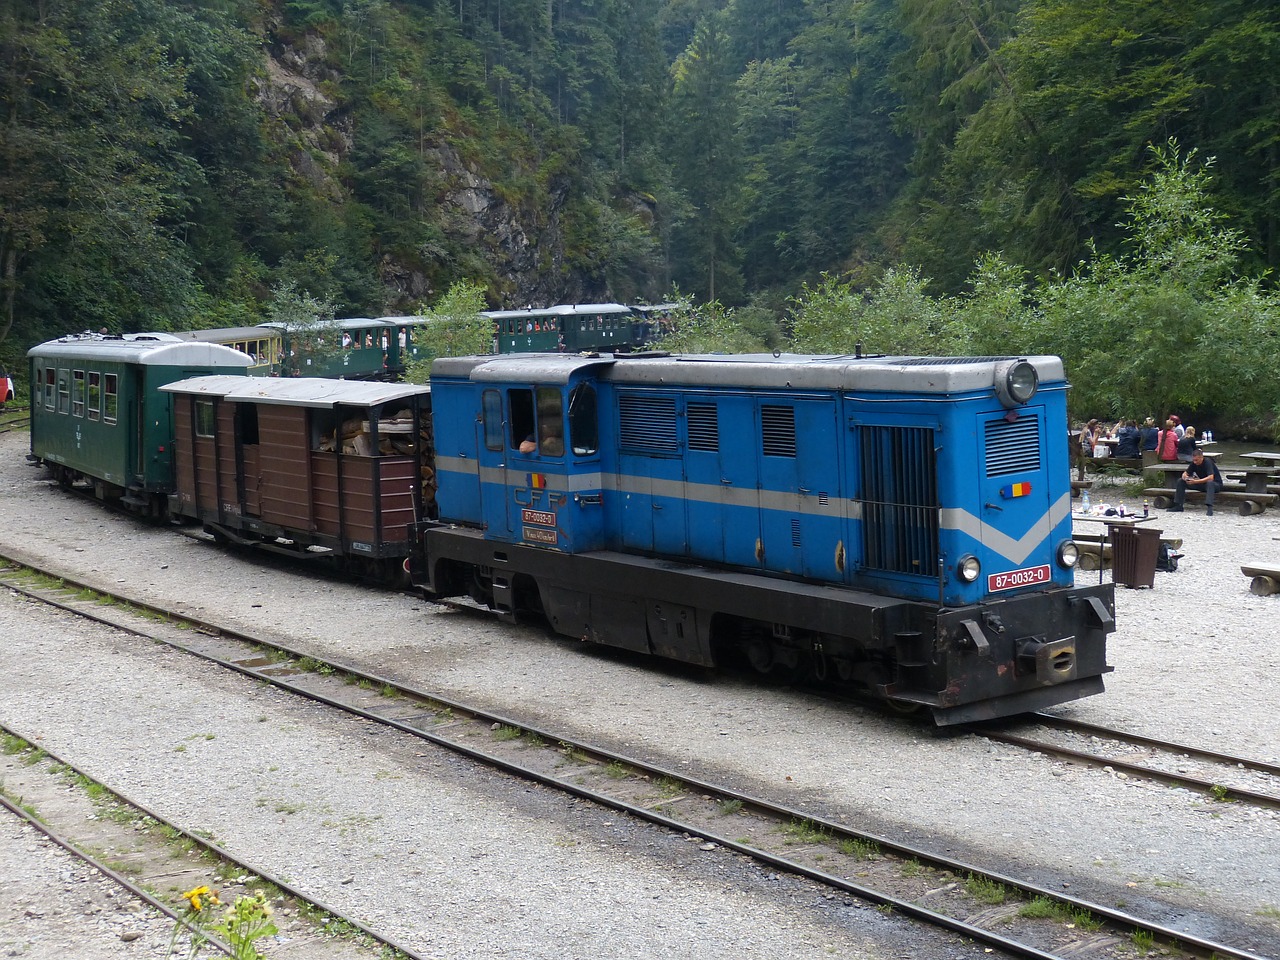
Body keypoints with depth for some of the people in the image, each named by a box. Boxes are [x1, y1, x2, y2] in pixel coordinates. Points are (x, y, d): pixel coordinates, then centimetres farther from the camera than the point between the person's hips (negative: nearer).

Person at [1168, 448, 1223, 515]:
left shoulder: (1207, 462, -25)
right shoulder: (1193, 463, -6)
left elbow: (1211, 478, -36)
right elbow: (1185, 473, 2)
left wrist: (1195, 482, -41)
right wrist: (1184, 477, -23)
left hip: (1216, 484, -6)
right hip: (1202, 483, 6)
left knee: (1210, 483, -43)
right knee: (1180, 481, -7)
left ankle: (1209, 507, -51)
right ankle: (1178, 506, -7)